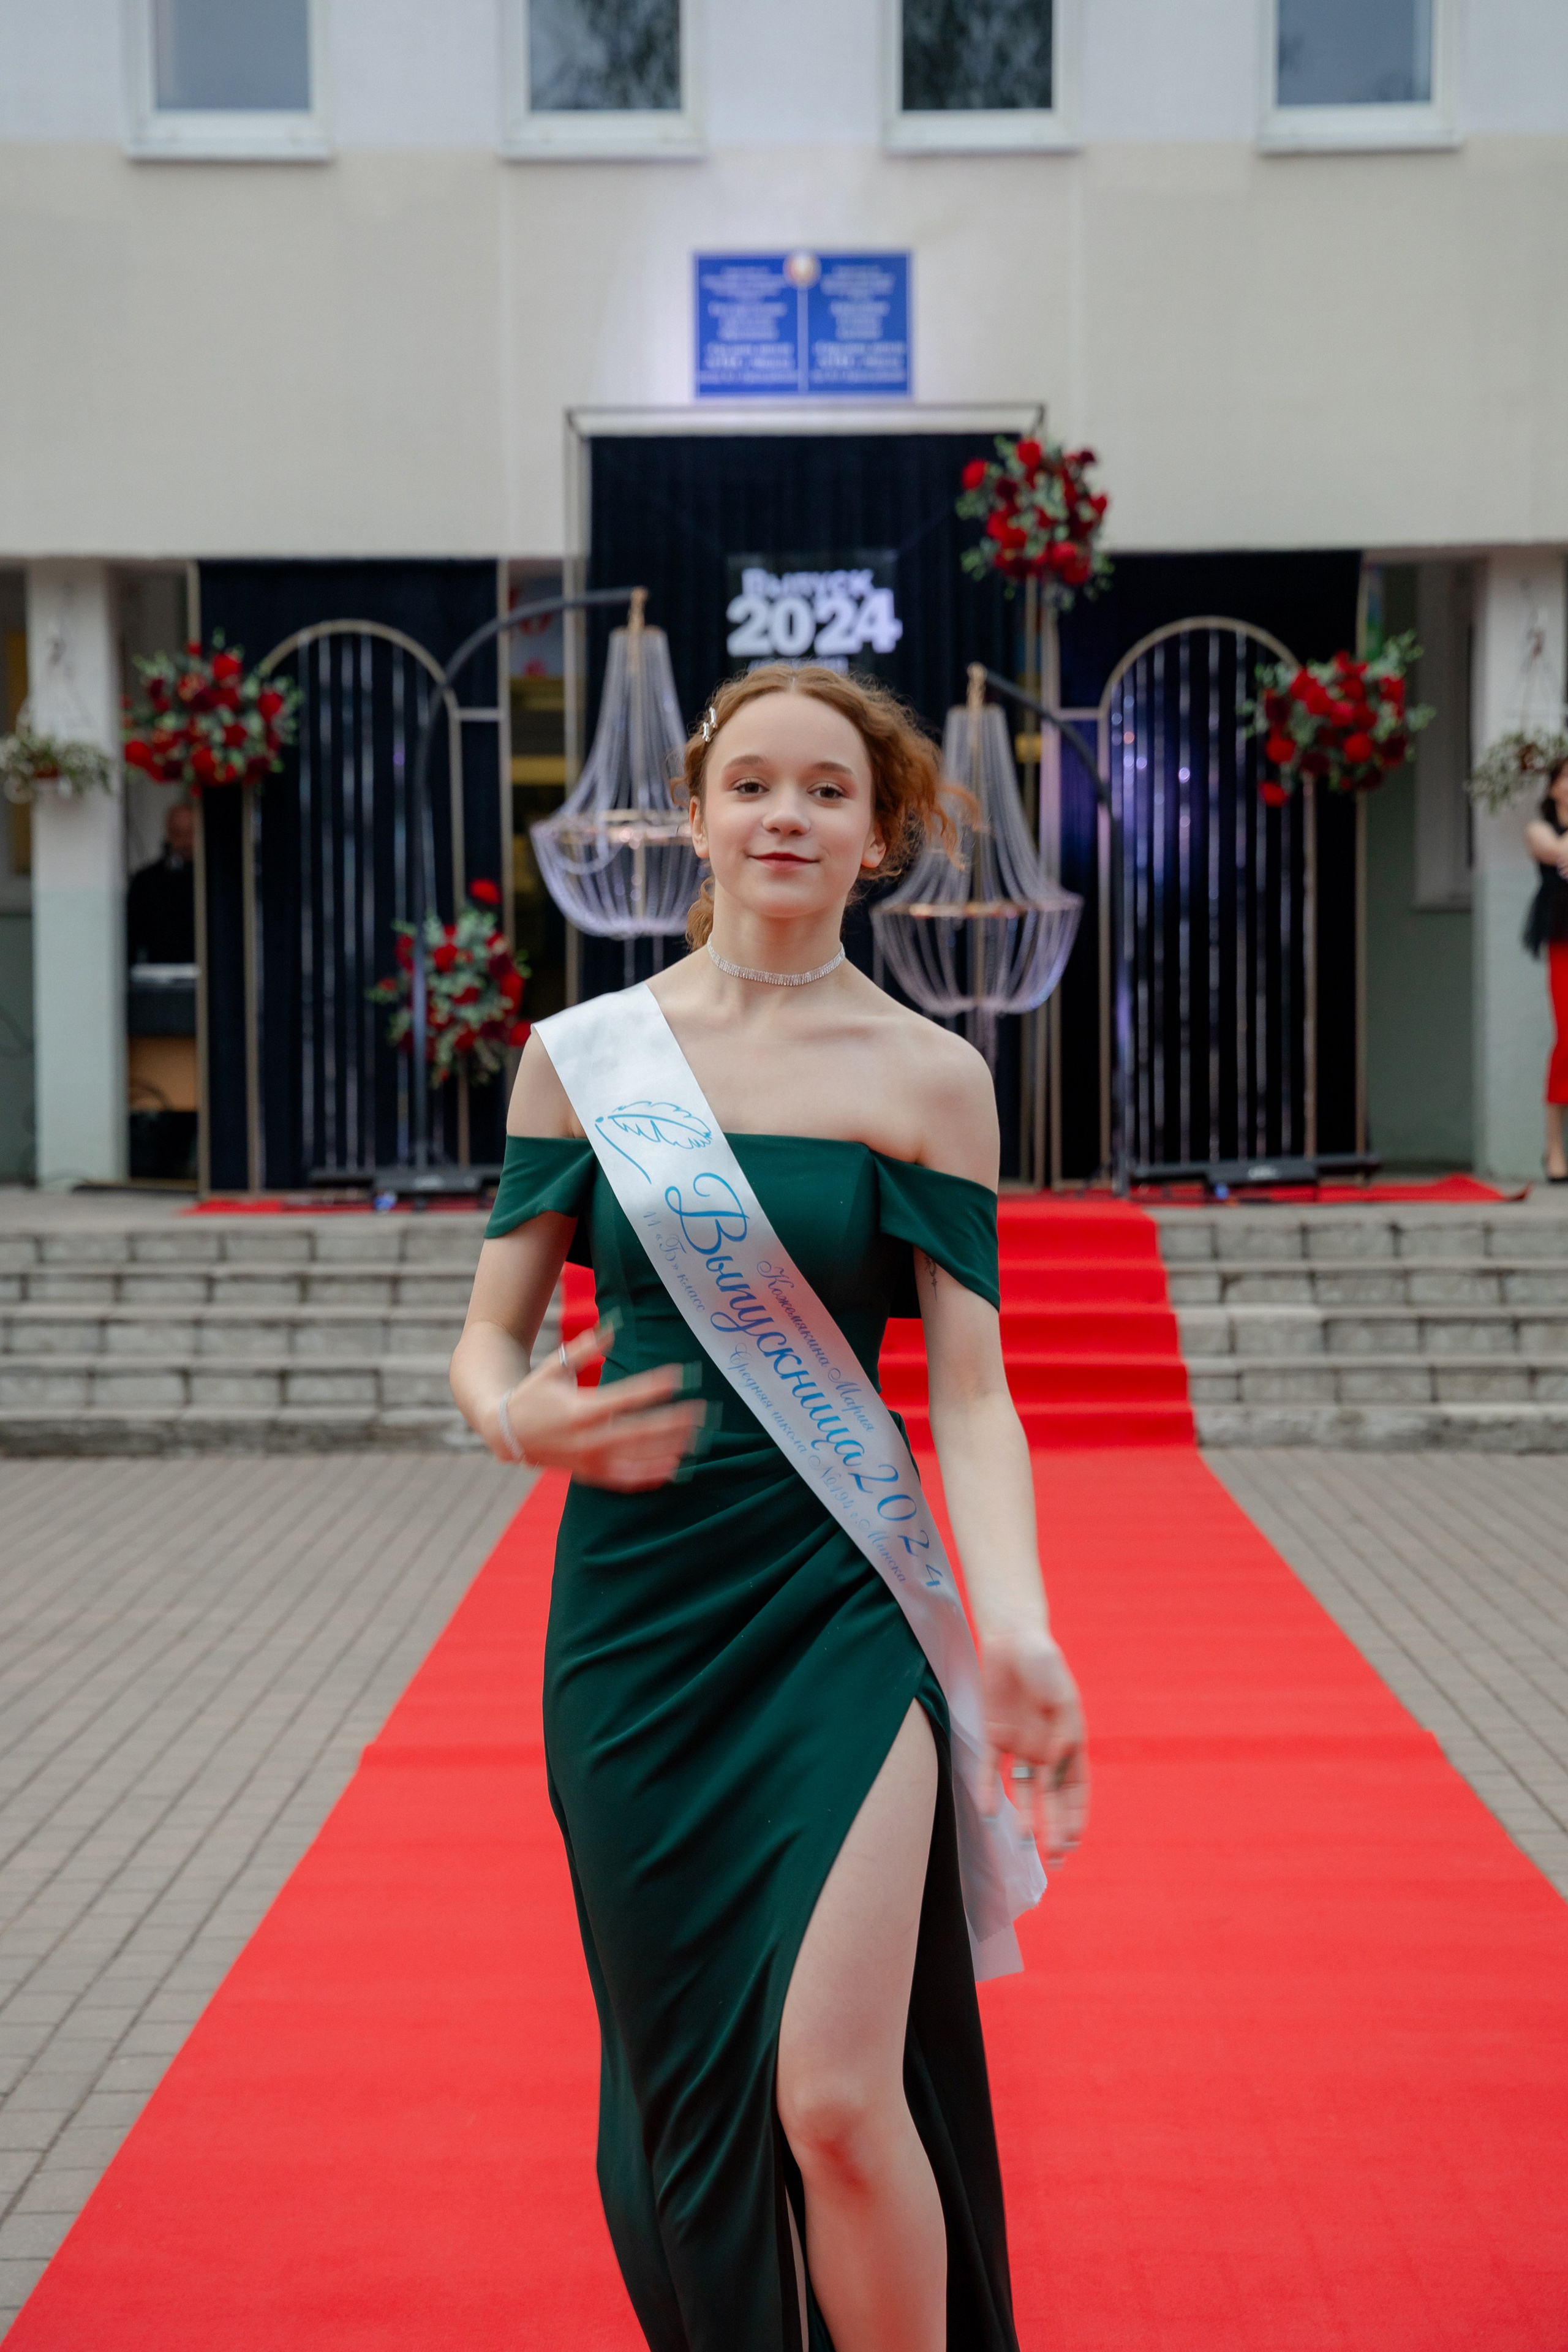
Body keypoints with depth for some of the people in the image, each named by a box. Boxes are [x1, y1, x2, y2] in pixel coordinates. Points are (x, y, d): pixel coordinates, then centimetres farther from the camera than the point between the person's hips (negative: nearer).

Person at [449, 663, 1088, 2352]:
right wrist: (519, 1418, -17)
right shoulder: (584, 1048, 4)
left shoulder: (927, 1075, 0)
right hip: (631, 1609, 2)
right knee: (678, 2088, 10)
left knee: (835, 2098, -10)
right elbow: (490, 1334, 7)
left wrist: (1016, 1630, -18)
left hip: (840, 1612, -2)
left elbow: (970, 1395, -3)